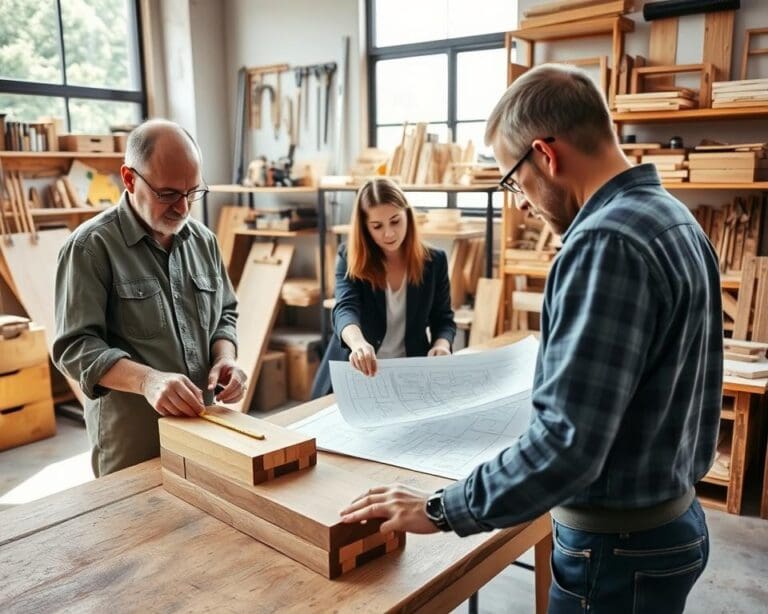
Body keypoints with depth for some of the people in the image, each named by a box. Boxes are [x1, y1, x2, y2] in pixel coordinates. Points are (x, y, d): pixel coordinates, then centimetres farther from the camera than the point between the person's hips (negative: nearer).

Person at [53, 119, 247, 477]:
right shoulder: (91, 246, -12)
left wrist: (225, 359, -8)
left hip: (201, 426, 5)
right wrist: (147, 380, -30)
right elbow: (75, 346, -15)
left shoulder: (203, 239, 5)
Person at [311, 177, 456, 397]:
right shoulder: (350, 259, -6)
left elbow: (443, 319, 7)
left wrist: (441, 344, -17)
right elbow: (345, 309, -23)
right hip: (352, 376, -1)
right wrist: (358, 342, -45)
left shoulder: (434, 261, 0)